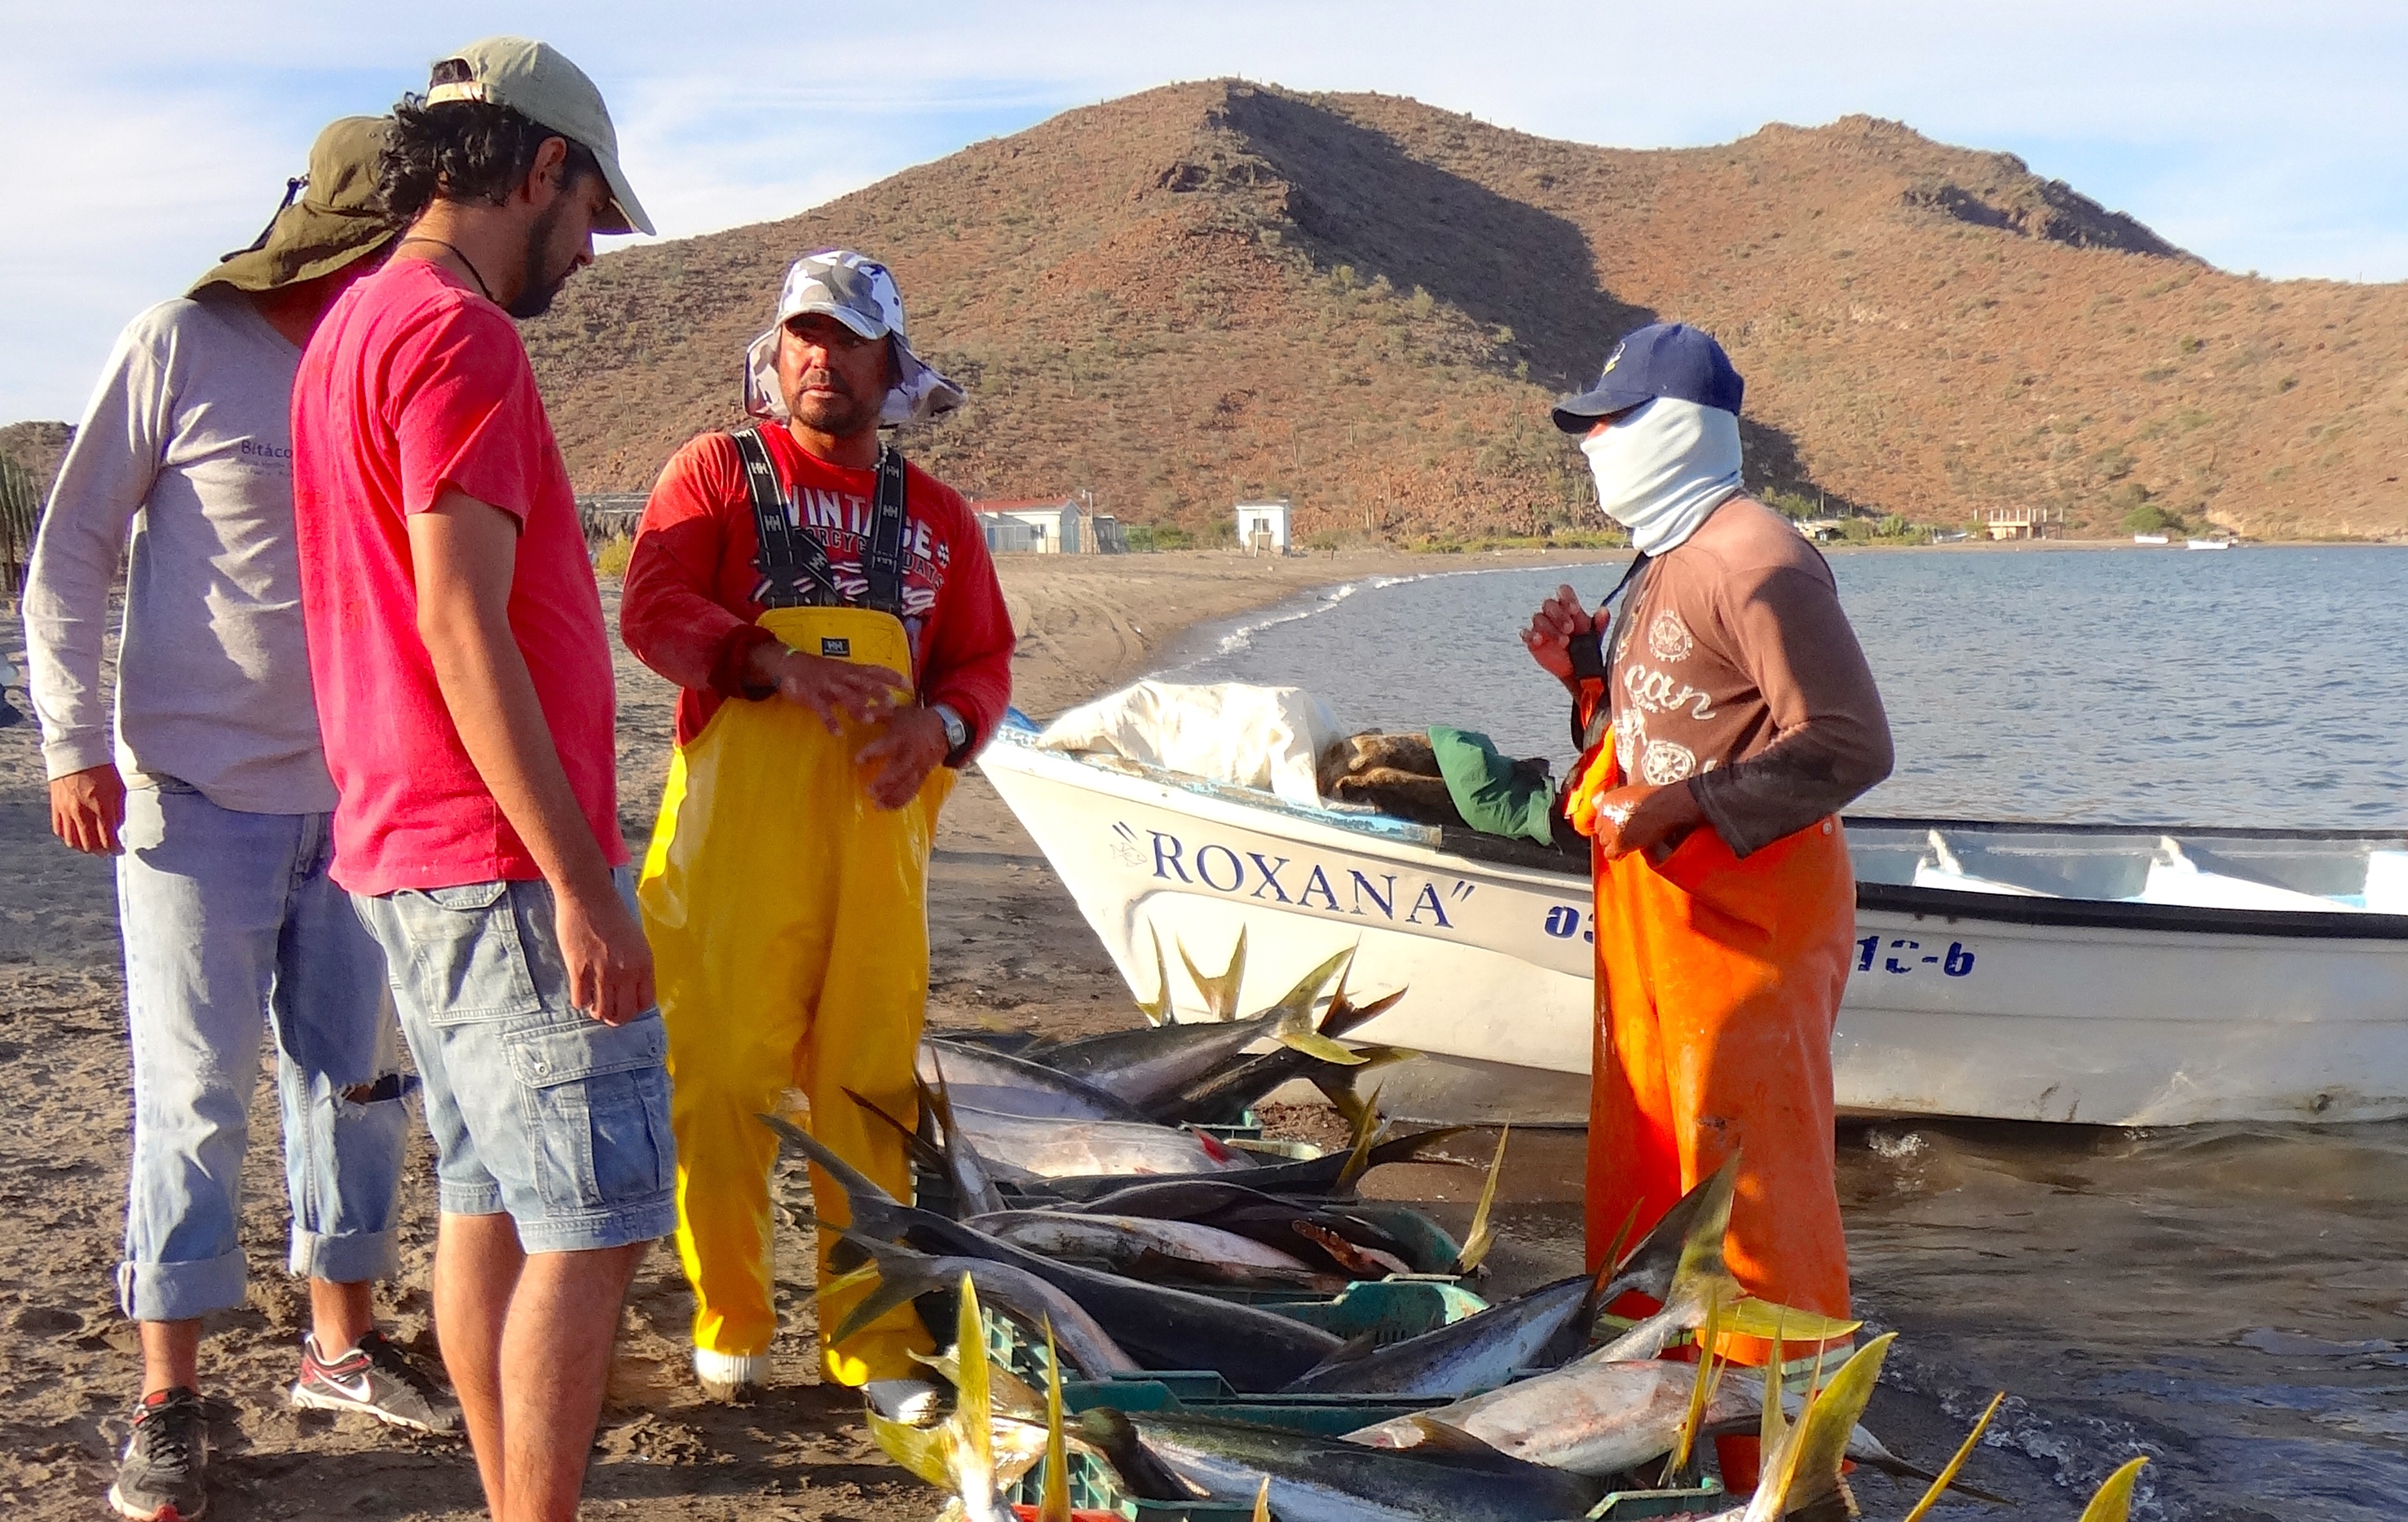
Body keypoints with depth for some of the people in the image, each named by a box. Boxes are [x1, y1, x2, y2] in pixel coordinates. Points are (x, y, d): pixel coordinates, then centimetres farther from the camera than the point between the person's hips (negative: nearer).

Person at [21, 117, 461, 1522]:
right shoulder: (184, 347, -7)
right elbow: (71, 553, -4)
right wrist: (74, 743, -9)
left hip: (358, 796, 5)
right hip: (200, 794, -5)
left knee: (358, 1074, 12)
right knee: (197, 1092, -1)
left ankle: (343, 1342, 27)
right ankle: (170, 1396, 10)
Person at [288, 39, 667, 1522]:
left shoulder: (349, 328, 17)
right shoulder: (458, 335, -14)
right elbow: (461, 624, -22)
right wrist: (582, 881, -21)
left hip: (407, 846, 10)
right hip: (502, 859, -10)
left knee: (490, 1203, 14)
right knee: (592, 1221, -6)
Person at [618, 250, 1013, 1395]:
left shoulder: (937, 515, 18)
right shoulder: (715, 471, 8)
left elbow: (983, 661, 16)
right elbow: (651, 607, -5)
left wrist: (940, 722, -7)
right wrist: (778, 663, -21)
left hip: (879, 829, 3)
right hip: (735, 829, -2)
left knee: (871, 1088, 4)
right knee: (724, 1075, -1)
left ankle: (873, 1340, 14)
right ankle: (728, 1328, 14)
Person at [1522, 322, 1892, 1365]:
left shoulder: (1754, 560, -17)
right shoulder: (1665, 563, 16)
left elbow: (1849, 746, -22)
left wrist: (1686, 806, -23)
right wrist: (1588, 671, 8)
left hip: (1747, 917, -10)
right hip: (1651, 915, 10)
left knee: (1751, 1188, -3)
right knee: (1639, 1172, 16)